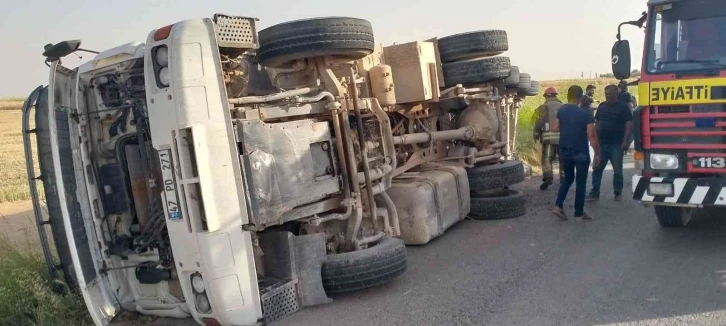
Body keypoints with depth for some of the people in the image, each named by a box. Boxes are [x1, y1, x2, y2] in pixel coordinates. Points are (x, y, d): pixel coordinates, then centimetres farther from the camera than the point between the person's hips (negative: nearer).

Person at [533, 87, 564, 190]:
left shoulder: (545, 107, 1)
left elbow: (539, 122, -6)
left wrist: (535, 134, 4)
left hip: (549, 136, -3)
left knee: (546, 159, 0)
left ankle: (548, 177, -18)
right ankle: (563, 179, 18)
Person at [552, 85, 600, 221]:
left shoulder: (561, 110, -1)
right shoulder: (586, 114, -14)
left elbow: (556, 128, 4)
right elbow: (591, 136, -15)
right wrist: (597, 153, -7)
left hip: (565, 151, 5)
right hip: (581, 153, -5)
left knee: (568, 178, 21)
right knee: (581, 182, 6)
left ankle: (558, 206, 9)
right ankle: (579, 214, 12)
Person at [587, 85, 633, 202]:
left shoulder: (623, 107, -2)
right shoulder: (602, 106, 10)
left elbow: (629, 126, -6)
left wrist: (625, 141, -16)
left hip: (616, 144, -4)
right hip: (601, 143, 4)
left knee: (617, 170, 4)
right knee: (597, 168, 1)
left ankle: (618, 192, 17)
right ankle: (595, 192, 4)